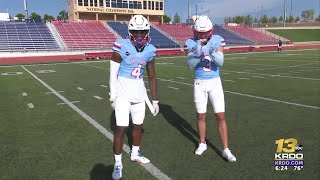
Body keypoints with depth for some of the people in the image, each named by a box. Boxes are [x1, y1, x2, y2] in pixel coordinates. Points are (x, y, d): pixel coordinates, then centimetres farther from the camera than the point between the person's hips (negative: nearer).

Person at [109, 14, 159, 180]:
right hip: (123, 91, -5)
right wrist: (112, 95, -7)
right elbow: (113, 73, -9)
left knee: (138, 124, 16)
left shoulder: (149, 50, 0)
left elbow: (152, 76, 6)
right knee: (121, 128, -4)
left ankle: (135, 154, 39)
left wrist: (155, 99, 7)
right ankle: (118, 163, 14)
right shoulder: (122, 47, -15)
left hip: (139, 90, 5)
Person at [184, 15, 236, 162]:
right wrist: (197, 55, -32)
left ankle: (225, 150, 10)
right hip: (199, 83, 0)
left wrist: (213, 52, -36)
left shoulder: (217, 41, -7)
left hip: (215, 82, 0)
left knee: (221, 116, -1)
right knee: (201, 116, 10)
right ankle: (202, 143, 32)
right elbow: (191, 66, -14)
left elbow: (220, 62, -16)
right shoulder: (191, 43, -8)